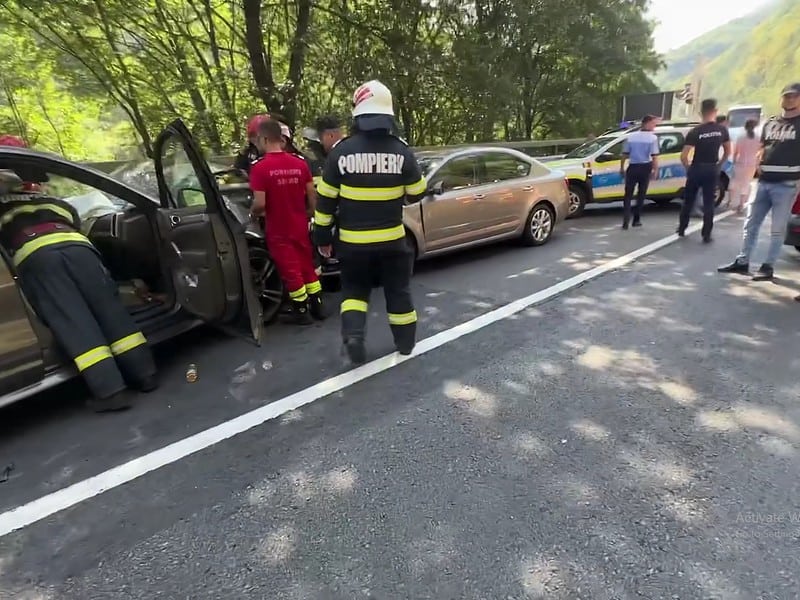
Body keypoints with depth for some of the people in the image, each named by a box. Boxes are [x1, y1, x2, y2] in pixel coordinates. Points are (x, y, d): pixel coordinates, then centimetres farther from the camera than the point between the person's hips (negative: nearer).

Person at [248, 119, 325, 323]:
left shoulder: (260, 168, -15)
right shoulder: (300, 163, 0)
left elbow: (260, 204, -19)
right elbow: (312, 196, 2)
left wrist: (253, 213, 2)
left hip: (278, 229, -4)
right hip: (300, 226, 5)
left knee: (290, 271, 7)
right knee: (307, 266, 17)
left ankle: (302, 312, 17)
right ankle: (318, 307, 25)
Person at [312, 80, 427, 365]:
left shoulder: (341, 151, -6)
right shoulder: (401, 151, -7)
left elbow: (326, 199, -3)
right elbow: (417, 193, 2)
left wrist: (322, 236, 7)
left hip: (353, 240, 0)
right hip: (391, 238, 0)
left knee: (354, 288, 18)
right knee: (398, 290, 15)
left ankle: (353, 333, -1)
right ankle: (406, 341, 26)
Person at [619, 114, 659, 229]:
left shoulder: (631, 137, 2)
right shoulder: (652, 138, -7)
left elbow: (624, 154, 3)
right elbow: (654, 156, -12)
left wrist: (622, 168, 12)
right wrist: (655, 170, -6)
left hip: (632, 168, 1)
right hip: (645, 168, -1)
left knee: (628, 195, 3)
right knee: (641, 195, 11)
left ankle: (626, 221, -10)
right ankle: (636, 220, 14)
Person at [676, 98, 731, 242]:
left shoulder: (695, 132, -12)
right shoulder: (722, 130, -1)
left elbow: (683, 156, -17)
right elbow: (728, 151, 8)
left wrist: (688, 168, 0)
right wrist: (719, 164, 21)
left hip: (696, 169, -2)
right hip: (712, 170, 2)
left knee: (688, 200, 13)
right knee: (709, 203, 5)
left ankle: (681, 229, 21)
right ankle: (706, 235, 4)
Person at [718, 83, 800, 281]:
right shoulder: (770, 123, 14)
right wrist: (759, 165, 3)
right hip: (764, 182, 5)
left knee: (777, 228, 1)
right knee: (751, 223, 6)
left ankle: (768, 267, 7)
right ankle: (742, 262, 14)